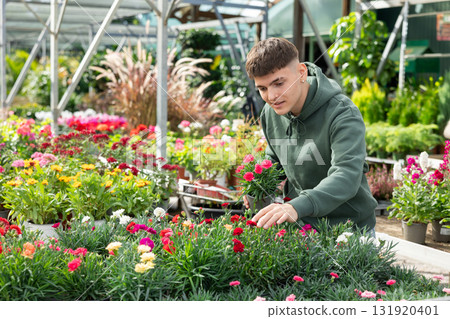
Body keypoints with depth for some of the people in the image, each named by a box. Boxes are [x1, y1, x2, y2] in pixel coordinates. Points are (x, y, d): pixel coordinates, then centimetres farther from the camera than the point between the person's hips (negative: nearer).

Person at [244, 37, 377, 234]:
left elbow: (346, 177, -37)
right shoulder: (270, 113, -1)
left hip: (349, 226, -5)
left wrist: (297, 207, -52)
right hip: (300, 226, 5)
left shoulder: (342, 114, -23)